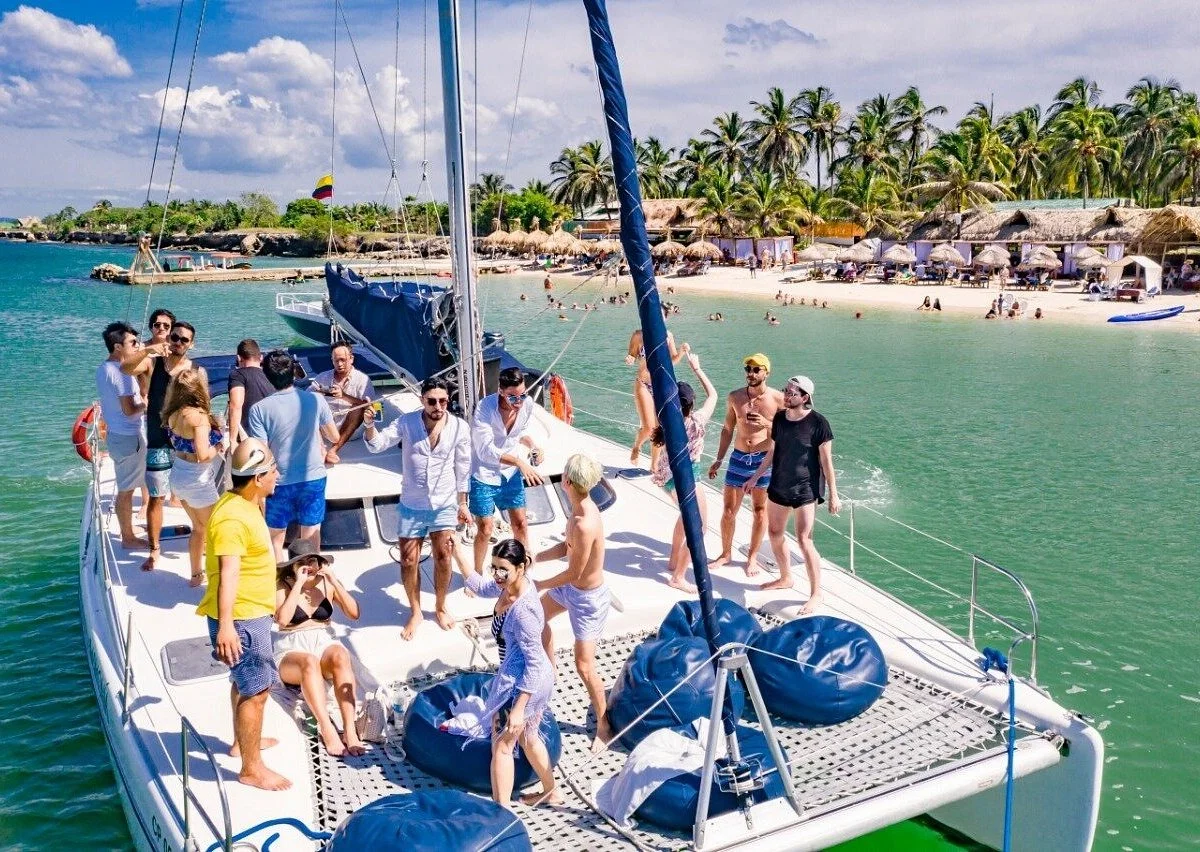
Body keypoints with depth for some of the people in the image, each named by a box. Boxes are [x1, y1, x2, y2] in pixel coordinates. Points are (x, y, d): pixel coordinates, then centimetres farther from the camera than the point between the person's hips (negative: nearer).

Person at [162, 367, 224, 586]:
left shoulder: (174, 414, 0)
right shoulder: (199, 416, -24)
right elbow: (203, 455, -29)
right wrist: (218, 447, -11)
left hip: (178, 475, 8)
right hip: (197, 480, -8)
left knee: (198, 527, 25)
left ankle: (196, 574, 36)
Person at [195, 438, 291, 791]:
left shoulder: (245, 505, 7)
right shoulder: (233, 517, -26)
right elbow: (228, 572, -35)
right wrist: (225, 625, -41)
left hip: (252, 614, 11)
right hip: (241, 619, -11)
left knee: (244, 681, 25)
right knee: (256, 690, -3)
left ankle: (243, 742, 43)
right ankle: (251, 768, 8)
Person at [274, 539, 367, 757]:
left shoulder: (327, 583, 6)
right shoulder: (283, 586, -2)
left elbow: (354, 614, -3)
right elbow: (282, 619, -20)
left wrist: (335, 582, -10)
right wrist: (299, 584, -18)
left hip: (325, 643, 2)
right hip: (292, 651, -2)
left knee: (340, 656, -34)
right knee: (309, 661, -37)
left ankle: (350, 729, -39)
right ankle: (327, 731, -41)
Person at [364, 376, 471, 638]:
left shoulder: (460, 427, -10)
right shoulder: (406, 422, -11)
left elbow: (462, 468, -1)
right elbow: (377, 444, -15)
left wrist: (462, 504, 4)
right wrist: (369, 425, -36)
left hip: (444, 505, 0)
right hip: (412, 506, 0)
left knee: (443, 558, 10)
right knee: (408, 561, 8)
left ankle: (441, 608, 32)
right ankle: (415, 612, 28)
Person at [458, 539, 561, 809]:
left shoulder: (522, 610, -32)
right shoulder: (514, 584, -6)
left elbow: (534, 662, -27)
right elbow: (481, 587, 13)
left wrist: (518, 708, -24)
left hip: (521, 684, -9)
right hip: (538, 678, 9)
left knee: (501, 747, 9)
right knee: (529, 737, 28)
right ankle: (551, 792, 47)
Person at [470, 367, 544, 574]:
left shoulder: (526, 406, -12)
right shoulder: (485, 408, -27)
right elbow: (486, 450, -31)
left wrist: (532, 445, -9)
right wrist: (519, 462, -39)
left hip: (511, 473, 4)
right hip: (484, 474, -4)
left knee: (520, 523, 11)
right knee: (485, 530, 3)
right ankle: (477, 573, 26)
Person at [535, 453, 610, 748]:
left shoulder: (585, 524, -36)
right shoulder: (580, 508, -7)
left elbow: (573, 573, -25)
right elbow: (566, 547, 8)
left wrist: (538, 585, -11)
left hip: (587, 597, -10)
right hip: (571, 588, 10)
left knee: (584, 665, -1)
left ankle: (603, 725, 17)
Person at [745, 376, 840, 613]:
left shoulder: (818, 423, -15)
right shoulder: (779, 418, 1)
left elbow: (826, 462, -12)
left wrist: (833, 495, -11)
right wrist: (755, 477, 16)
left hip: (805, 489, -7)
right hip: (779, 486, 7)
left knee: (804, 539, -11)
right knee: (774, 532, 15)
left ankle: (816, 594, 1)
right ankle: (785, 578, 36)